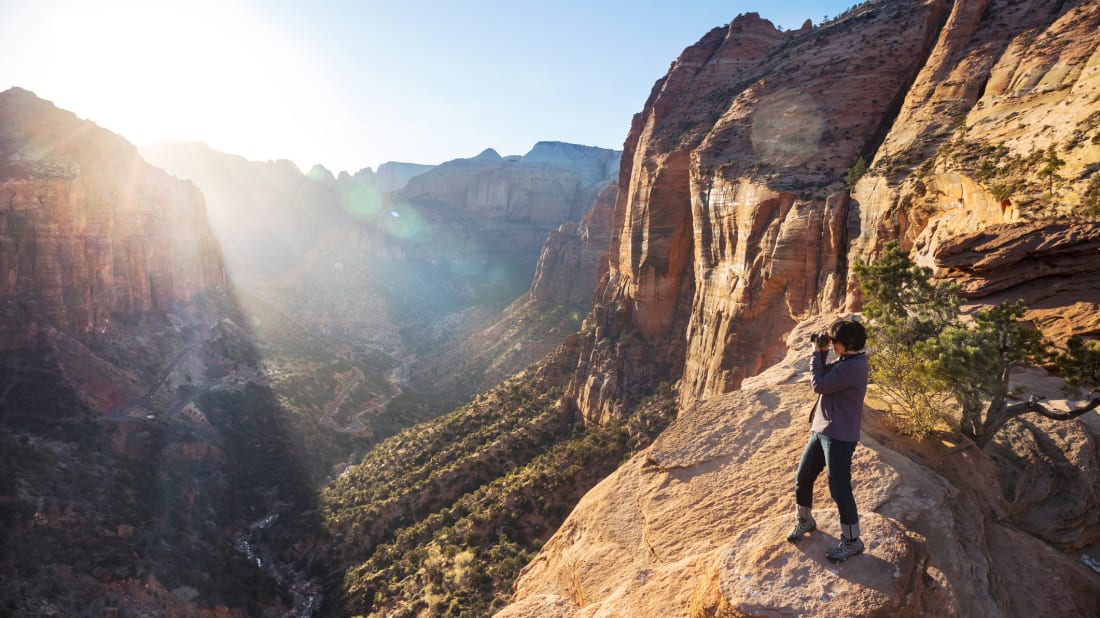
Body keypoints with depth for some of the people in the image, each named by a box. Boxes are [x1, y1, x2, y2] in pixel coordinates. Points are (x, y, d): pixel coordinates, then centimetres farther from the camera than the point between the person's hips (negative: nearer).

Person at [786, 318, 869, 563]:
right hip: (822, 431, 10)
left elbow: (819, 385, -22)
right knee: (802, 478, 16)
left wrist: (817, 353, -11)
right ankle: (805, 521, 36)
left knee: (839, 488, -1)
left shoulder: (853, 366, -21)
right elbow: (825, 378, 16)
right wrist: (821, 353, 4)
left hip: (839, 436, -10)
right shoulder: (847, 361, 10)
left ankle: (852, 541, 14)